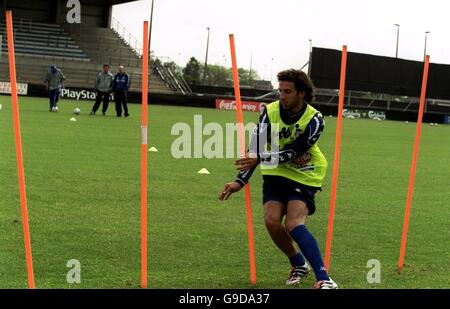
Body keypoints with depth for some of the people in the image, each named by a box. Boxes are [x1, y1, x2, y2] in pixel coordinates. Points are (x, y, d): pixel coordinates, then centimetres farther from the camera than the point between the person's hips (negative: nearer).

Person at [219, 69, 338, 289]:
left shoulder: (314, 120, -17)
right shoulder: (270, 112, -9)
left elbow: (292, 152, -22)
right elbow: (256, 148, -8)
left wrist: (261, 159, -32)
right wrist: (240, 181, -14)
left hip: (304, 178, -4)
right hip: (275, 175, 4)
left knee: (294, 225, -22)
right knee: (271, 221, -14)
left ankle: (323, 279, -21)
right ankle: (299, 265, 12)